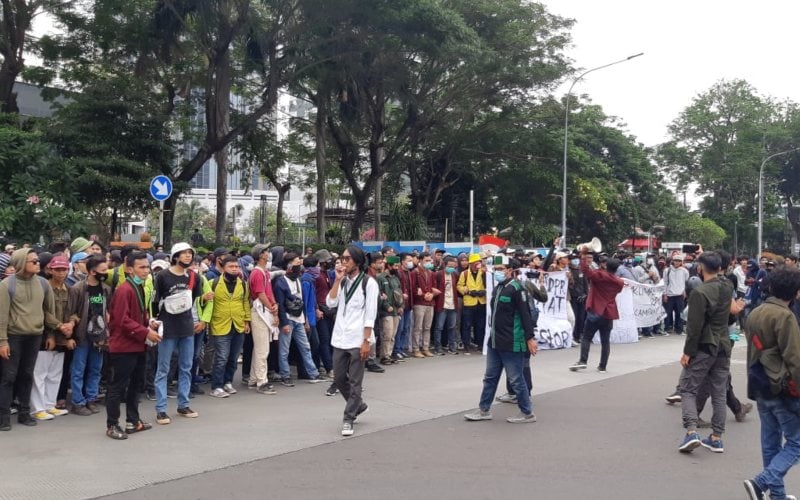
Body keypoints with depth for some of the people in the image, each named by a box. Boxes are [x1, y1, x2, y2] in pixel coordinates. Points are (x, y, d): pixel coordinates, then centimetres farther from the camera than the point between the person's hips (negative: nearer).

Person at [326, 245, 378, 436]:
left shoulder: (369, 283, -6)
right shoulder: (342, 282, 12)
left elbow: (370, 314, -9)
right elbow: (330, 303, -1)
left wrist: (366, 341, -14)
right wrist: (337, 280, -6)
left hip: (357, 340, -6)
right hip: (340, 338, 6)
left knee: (354, 381, 0)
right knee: (339, 378, 12)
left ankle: (348, 418, 8)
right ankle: (357, 405, 32)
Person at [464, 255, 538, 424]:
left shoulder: (516, 288, -15)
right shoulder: (497, 287, 13)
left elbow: (525, 314, -18)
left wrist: (530, 338, -21)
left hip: (512, 344, -9)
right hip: (494, 342, 9)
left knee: (516, 379, 0)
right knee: (490, 377, 14)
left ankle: (527, 413, 13)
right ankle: (484, 410, 24)